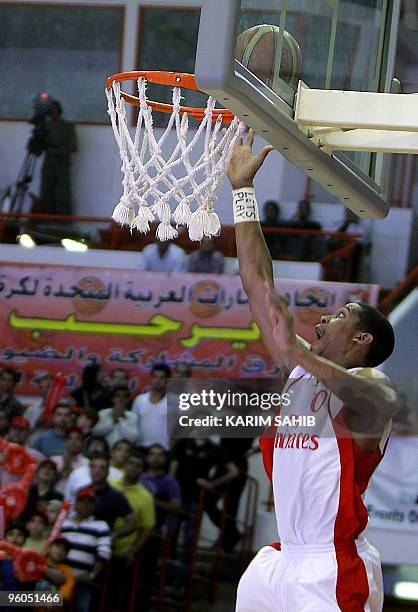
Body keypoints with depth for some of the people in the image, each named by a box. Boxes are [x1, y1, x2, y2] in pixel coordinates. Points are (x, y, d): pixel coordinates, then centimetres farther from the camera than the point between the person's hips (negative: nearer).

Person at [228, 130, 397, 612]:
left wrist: (300, 354, -50)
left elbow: (374, 397, -34)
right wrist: (242, 189, 14)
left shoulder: (370, 384, -7)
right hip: (283, 558, 8)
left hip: (334, 571, -8)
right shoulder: (302, 369, 14)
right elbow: (257, 283, 15)